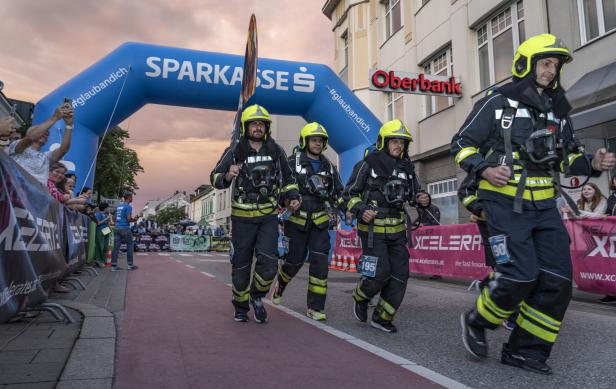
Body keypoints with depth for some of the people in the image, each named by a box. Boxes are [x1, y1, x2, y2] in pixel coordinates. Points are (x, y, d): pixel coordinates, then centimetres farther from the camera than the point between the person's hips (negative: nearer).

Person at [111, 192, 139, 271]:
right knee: (130, 246, 4)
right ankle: (130, 265, 8)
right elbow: (129, 218, -16)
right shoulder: (128, 206, -8)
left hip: (117, 228, 7)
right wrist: (134, 220, 4)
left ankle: (114, 266, 1)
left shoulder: (119, 206, 16)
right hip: (125, 228, -7)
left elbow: (115, 217, 20)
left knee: (116, 247, 3)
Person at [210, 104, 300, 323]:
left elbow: (288, 179, 18)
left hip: (269, 216, 2)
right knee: (241, 265, 7)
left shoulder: (276, 151, 6)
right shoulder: (234, 151, -2)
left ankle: (257, 297, 19)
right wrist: (228, 175, -22)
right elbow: (215, 178, 0)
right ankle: (241, 308, 27)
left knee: (268, 263, -9)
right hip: (242, 217, -1)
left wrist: (292, 197, 2)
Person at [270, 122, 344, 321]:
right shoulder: (293, 163, -3)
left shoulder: (328, 167, 11)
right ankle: (280, 284, 38)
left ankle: (315, 307, 1)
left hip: (319, 221, 3)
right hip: (297, 219, -3)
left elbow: (338, 192, 16)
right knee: (295, 260, 4)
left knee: (320, 261, -6)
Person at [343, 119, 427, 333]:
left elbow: (414, 192, 21)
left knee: (400, 275, 1)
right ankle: (360, 298, 21)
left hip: (397, 230, 6)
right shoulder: (368, 164, -6)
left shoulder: (406, 167, 9)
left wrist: (421, 197, -3)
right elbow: (349, 193, -3)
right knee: (379, 273, -11)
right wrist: (360, 210, -20)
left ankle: (382, 317, 15)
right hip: (373, 229, -6)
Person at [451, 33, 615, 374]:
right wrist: (484, 169, -19)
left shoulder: (557, 110, 16)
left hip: (544, 206, 7)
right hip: (506, 202, -6)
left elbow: (567, 155, 24)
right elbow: (462, 143, -2)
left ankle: (524, 350, 13)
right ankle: (476, 323, 12)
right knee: (520, 276, -15)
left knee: (557, 280, 0)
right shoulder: (498, 103, -2)